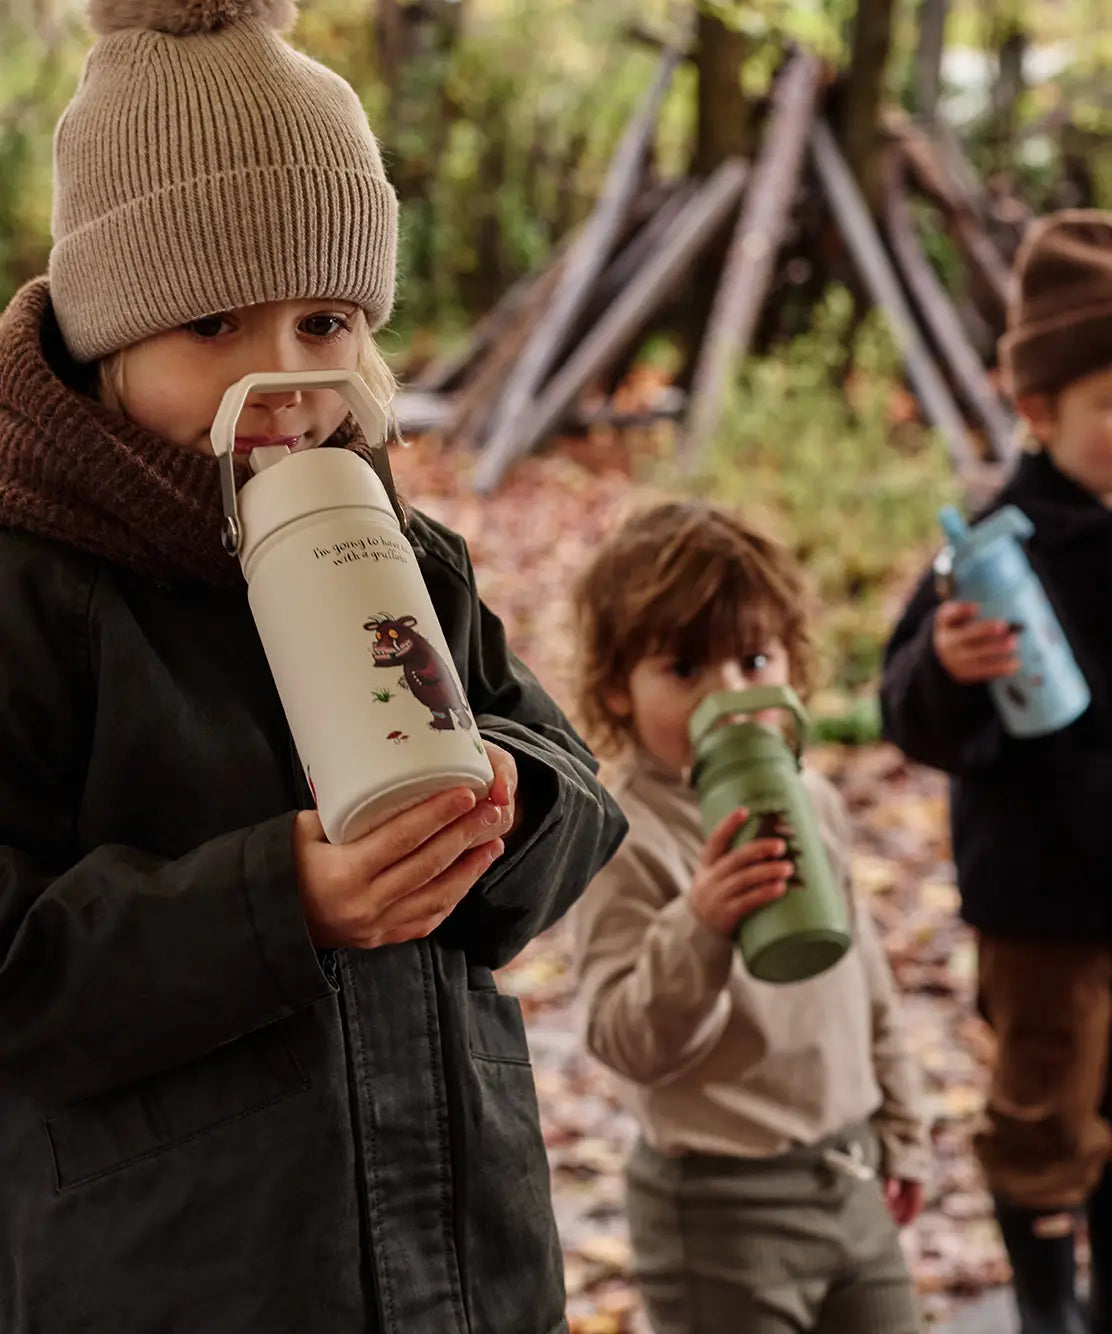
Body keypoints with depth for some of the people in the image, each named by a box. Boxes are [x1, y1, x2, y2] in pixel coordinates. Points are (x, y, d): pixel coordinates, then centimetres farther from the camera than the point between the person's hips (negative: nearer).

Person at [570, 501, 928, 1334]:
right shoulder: (626, 840, -18)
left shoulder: (812, 801, 4)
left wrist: (899, 1128, 21)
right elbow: (628, 1042, -24)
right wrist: (700, 927, -40)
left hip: (851, 1178, 7)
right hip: (725, 1206, -7)